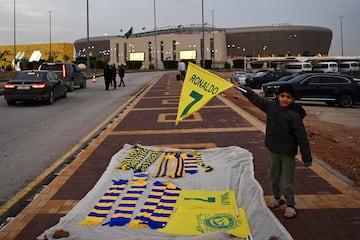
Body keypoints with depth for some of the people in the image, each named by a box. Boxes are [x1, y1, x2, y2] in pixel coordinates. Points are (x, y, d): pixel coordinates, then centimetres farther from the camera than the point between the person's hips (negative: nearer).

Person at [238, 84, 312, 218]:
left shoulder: (294, 115, -21)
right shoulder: (271, 106, -5)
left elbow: (302, 137, -19)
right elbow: (256, 99, 9)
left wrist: (307, 158, -18)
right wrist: (241, 88, 15)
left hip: (288, 153, -6)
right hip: (274, 151, 6)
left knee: (287, 182, 3)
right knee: (273, 177, 20)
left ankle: (290, 205, 23)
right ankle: (277, 198, 42)